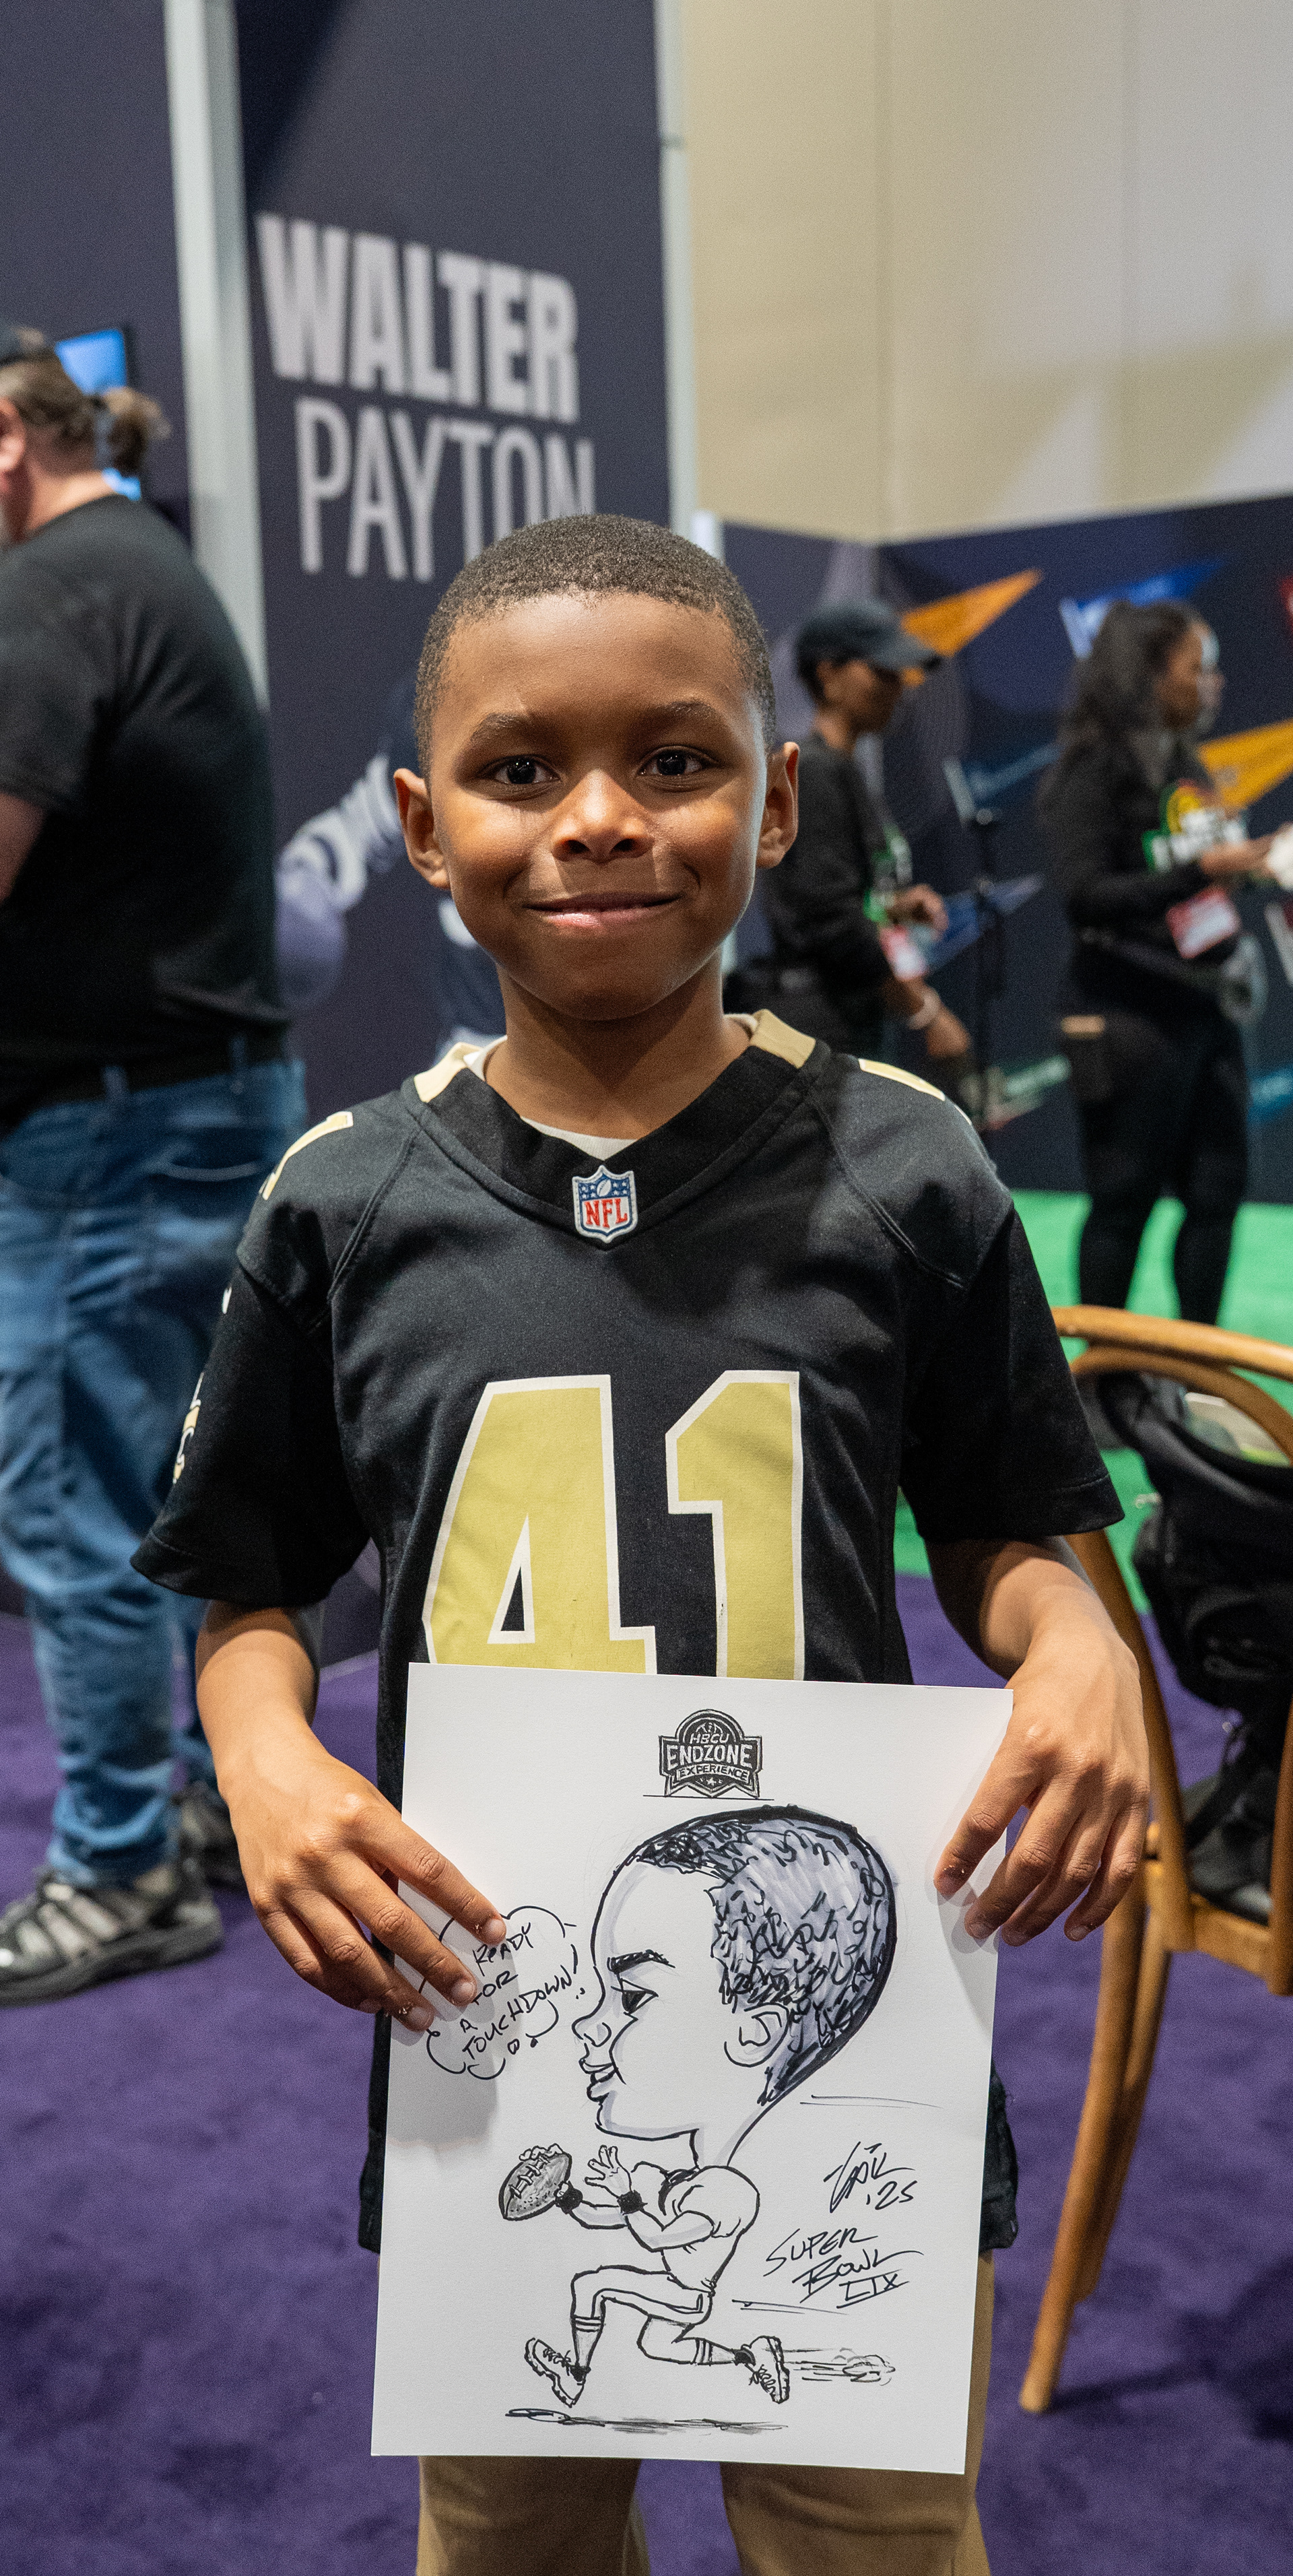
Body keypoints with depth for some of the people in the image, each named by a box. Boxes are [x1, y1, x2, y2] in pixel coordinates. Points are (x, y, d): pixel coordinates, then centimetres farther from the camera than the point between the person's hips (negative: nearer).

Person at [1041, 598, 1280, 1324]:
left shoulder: (1186, 765, 13)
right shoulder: (1096, 771, -10)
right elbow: (1084, 894, -19)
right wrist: (1201, 869, -24)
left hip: (1205, 1007, 8)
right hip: (1135, 1014, -8)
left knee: (1218, 1188, 7)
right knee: (1126, 1199, -1)